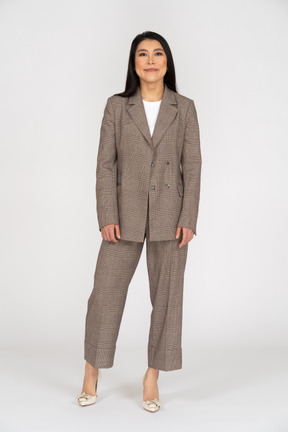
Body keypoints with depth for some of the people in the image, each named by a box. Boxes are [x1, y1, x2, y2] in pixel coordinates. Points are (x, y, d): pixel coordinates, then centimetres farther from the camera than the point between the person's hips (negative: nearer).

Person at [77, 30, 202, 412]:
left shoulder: (184, 108, 5)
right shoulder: (117, 106, 4)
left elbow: (192, 166, 1)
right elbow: (105, 164, 0)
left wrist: (188, 219, -7)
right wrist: (107, 217, -9)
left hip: (169, 215, 1)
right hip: (126, 213, 0)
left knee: (167, 296, 4)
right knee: (105, 293, 1)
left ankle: (152, 377, 20)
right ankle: (92, 373, 21)